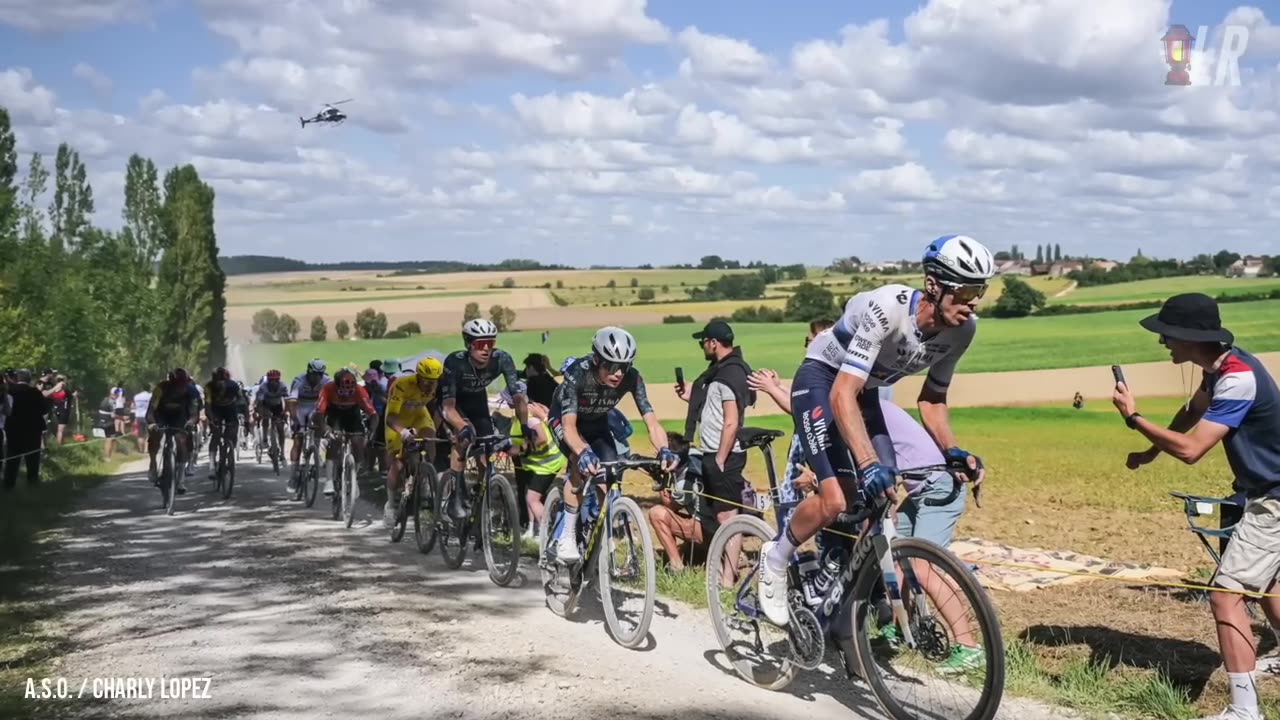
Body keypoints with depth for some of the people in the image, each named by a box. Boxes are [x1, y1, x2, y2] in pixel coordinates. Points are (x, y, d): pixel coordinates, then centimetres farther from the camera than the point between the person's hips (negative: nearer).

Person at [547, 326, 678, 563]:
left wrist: (664, 450, -54)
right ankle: (566, 537, -20)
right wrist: (584, 453, -66)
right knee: (582, 463, -30)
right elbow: (569, 425, -47)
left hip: (597, 423, 4)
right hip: (563, 418, -4)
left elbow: (651, 421, -34)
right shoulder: (578, 374, -39)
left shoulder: (631, 378, -30)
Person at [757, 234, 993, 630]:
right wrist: (868, 463, -51)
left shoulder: (961, 330, -14)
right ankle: (776, 560, 6)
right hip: (822, 381, -7)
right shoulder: (888, 308, -35)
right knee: (834, 501, -20)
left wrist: (953, 452, -14)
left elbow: (932, 399, 1)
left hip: (866, 392, 7)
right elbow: (842, 396, -40)